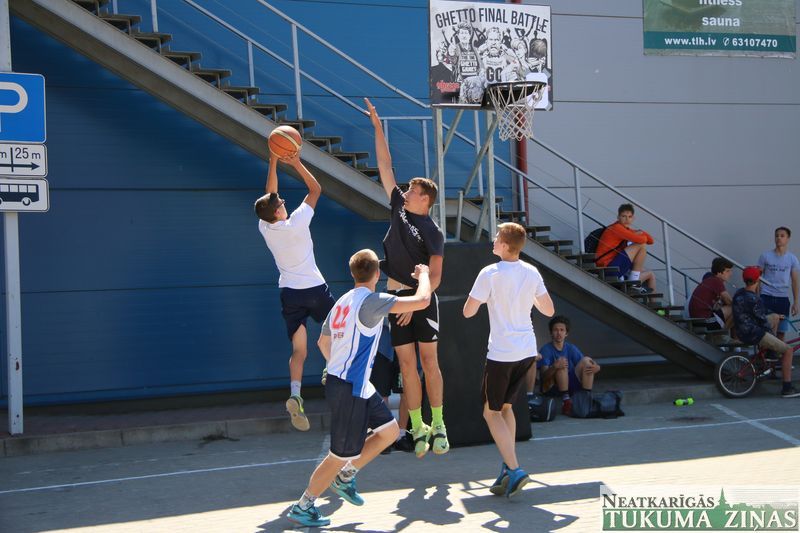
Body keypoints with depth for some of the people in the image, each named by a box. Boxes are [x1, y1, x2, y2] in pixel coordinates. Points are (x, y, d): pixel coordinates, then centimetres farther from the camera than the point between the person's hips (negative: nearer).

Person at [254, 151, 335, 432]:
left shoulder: (264, 227, -4)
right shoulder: (296, 223, -17)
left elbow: (269, 195, 11)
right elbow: (316, 189, -8)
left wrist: (273, 162, 8)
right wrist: (297, 163, -6)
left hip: (289, 293, 4)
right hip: (315, 288, -4)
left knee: (298, 350, 0)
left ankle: (295, 394, -19)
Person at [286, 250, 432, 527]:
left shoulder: (342, 302, 11)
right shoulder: (371, 301, -16)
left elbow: (323, 342, 23)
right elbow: (422, 301, -18)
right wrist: (423, 274, 2)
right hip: (349, 389, -10)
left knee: (390, 429, 17)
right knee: (341, 455, 1)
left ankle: (344, 477, 24)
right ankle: (302, 507, 13)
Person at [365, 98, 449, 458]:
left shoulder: (432, 232, -8)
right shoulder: (399, 208, 6)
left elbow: (435, 276, -12)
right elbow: (385, 167, 8)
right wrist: (378, 128, 7)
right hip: (396, 297, 5)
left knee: (429, 361, -1)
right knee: (407, 364, 3)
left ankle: (438, 425, 6)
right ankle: (418, 428, 7)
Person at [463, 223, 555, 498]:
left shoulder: (490, 274, -13)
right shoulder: (532, 273, 3)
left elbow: (468, 312, -8)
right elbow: (549, 310, 12)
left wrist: (484, 296, 10)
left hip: (501, 353, -6)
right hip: (527, 351, 6)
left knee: (491, 412, 4)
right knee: (506, 406, 20)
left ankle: (514, 470, -9)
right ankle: (508, 467, 20)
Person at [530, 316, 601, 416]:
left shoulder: (571, 348, 7)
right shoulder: (545, 350, -7)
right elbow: (544, 376, -19)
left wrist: (596, 367, -25)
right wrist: (554, 367, -41)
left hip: (570, 386, 4)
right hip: (551, 388, -4)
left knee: (586, 360, -15)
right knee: (562, 362, -29)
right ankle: (566, 401, -34)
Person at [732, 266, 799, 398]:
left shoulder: (739, 293, 2)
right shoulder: (754, 300, -25)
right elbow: (763, 322, -15)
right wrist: (770, 330, 2)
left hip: (742, 330, 10)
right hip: (754, 335, -10)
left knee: (775, 317, 28)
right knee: (788, 350, -3)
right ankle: (787, 389, -2)